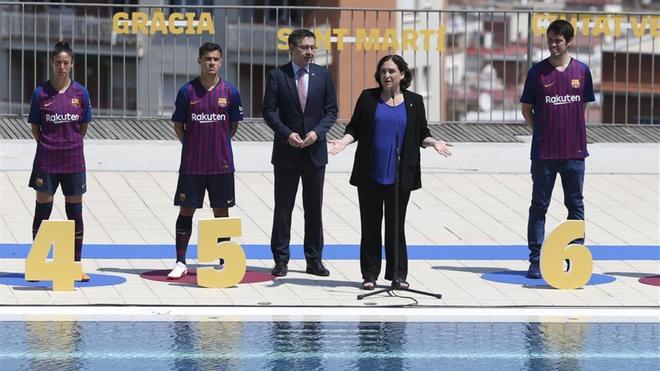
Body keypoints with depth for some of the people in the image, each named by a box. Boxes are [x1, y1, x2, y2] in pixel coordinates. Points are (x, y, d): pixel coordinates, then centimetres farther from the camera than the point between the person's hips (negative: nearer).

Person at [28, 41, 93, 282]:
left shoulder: (80, 93, 1)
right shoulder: (41, 93, -2)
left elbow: (84, 126, 8)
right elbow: (35, 128, 3)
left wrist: (70, 143, 4)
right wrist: (50, 145, -1)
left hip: (73, 161, 1)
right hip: (46, 161, -1)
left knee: (75, 212, 6)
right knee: (42, 210, 2)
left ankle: (76, 266, 14)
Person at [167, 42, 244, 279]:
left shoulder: (229, 92, 1)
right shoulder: (187, 91, -1)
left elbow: (233, 126, 10)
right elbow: (178, 126, 6)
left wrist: (217, 143, 6)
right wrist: (193, 146, 2)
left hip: (221, 164, 1)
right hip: (192, 164, 0)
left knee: (221, 211, 7)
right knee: (186, 210, 2)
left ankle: (224, 262, 15)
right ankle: (180, 262, 8)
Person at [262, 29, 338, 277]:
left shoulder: (322, 75, 4)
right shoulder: (277, 76, -2)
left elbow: (331, 110, 5)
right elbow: (269, 111, -4)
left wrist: (317, 131, -10)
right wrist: (287, 134, -16)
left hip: (315, 150, 2)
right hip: (286, 150, -2)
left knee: (314, 207, 6)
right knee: (283, 207, 2)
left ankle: (314, 259, 12)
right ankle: (281, 259, 7)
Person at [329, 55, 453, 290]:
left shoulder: (414, 101, 7)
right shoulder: (368, 98, 5)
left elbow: (421, 134, 9)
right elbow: (354, 128, 6)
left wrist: (433, 142, -10)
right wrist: (344, 141, -12)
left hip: (399, 176, 0)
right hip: (370, 174, 0)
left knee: (396, 226, 3)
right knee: (370, 225, 3)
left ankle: (398, 275, 9)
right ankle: (369, 275, 8)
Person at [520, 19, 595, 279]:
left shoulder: (581, 71, 3)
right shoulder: (538, 72, -2)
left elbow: (584, 106, 13)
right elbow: (526, 109, 5)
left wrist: (572, 131, 6)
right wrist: (542, 131, -1)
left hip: (574, 151, 1)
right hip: (544, 152, -1)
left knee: (576, 205, 6)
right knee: (539, 205, 3)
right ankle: (536, 260, 8)